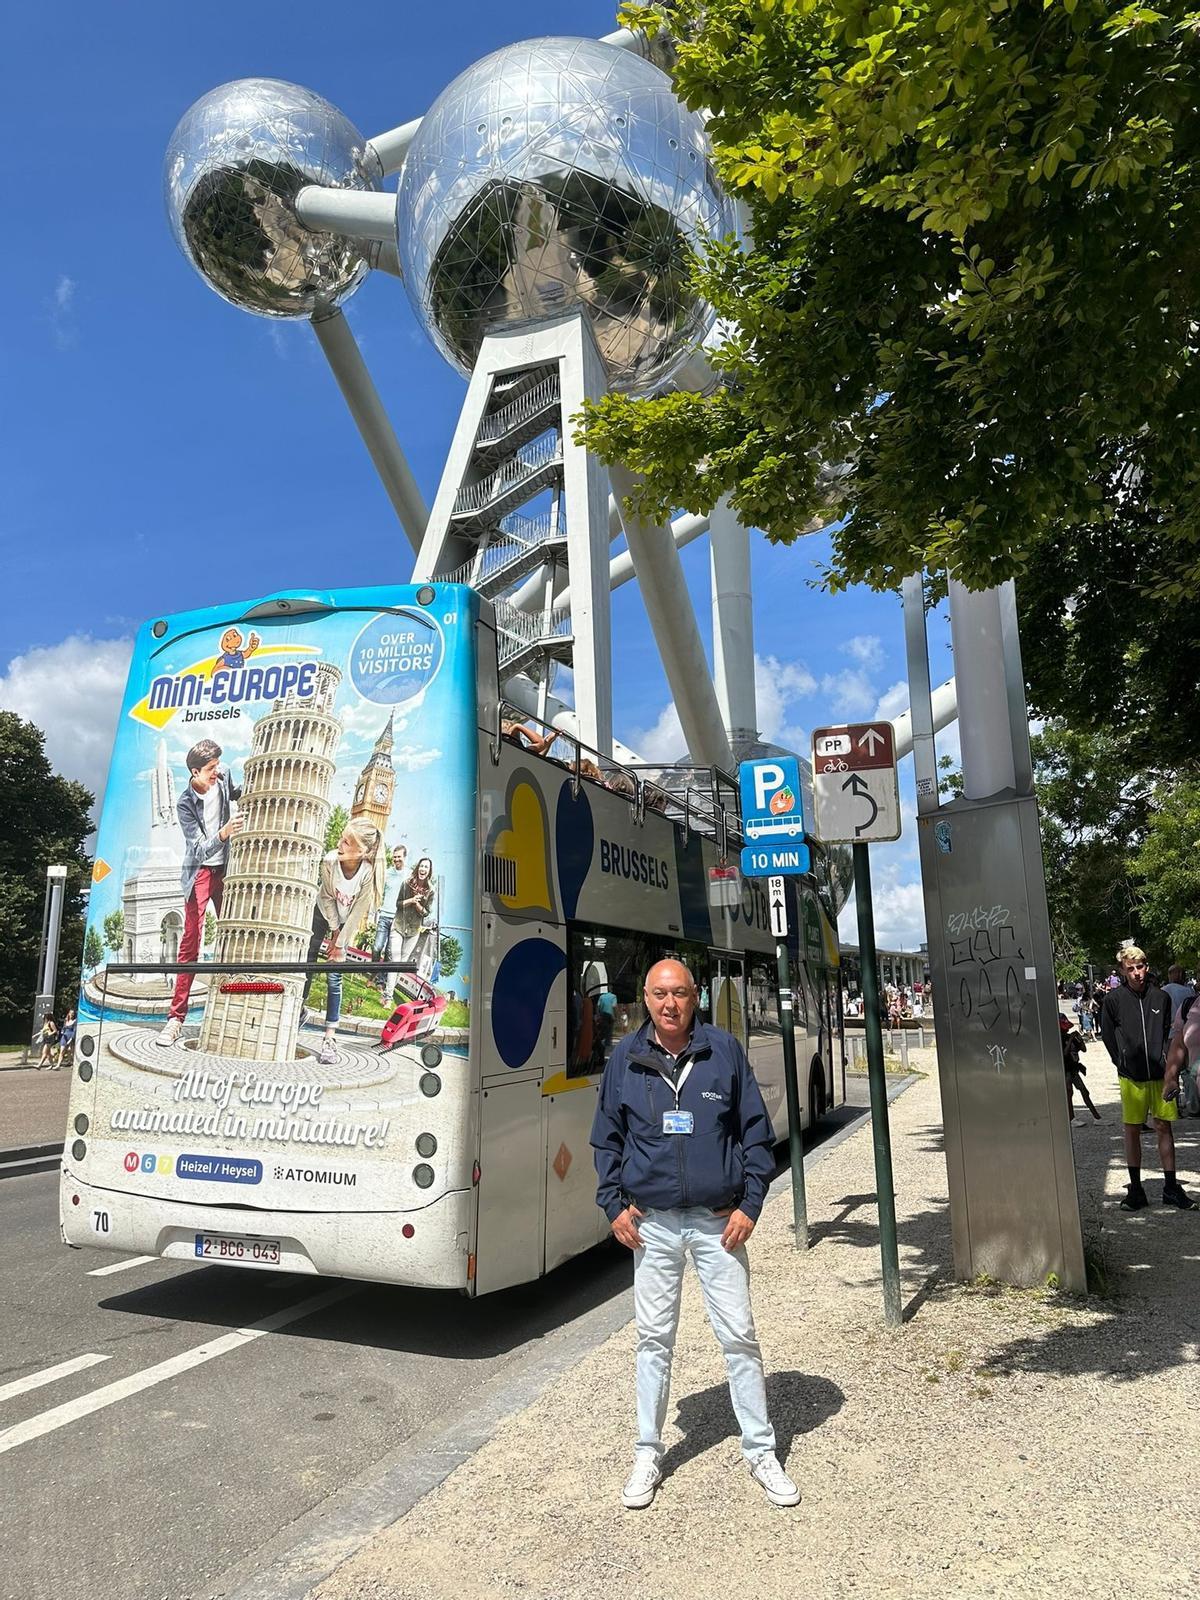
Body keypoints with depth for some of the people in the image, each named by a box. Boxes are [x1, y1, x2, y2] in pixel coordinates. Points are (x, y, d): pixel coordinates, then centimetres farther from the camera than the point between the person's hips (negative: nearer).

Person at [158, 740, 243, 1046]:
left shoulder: (223, 778, -5)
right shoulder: (185, 804, -18)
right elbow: (200, 849, -23)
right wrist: (224, 833, -41)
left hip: (225, 869, 5)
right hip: (200, 872, -5)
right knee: (190, 942, -9)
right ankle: (176, 1016, -6)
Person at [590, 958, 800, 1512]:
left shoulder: (724, 1050, -5)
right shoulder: (625, 1057, -2)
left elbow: (756, 1131, 2)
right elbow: (606, 1139, 8)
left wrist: (749, 1205, -4)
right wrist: (614, 1206, 0)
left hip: (718, 1222, -1)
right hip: (651, 1224, 1)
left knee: (738, 1335, 7)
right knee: (653, 1338, 11)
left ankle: (760, 1451, 25)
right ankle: (648, 1453, 28)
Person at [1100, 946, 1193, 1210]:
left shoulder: (1160, 997, 1)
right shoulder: (1113, 999, -5)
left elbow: (1168, 1033, 12)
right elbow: (1108, 1036, 3)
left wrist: (1166, 1063, 3)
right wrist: (1124, 1064, 0)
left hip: (1160, 1075, 2)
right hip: (1131, 1078, -1)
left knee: (1164, 1128, 8)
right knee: (1132, 1131, 5)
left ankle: (1171, 1187, 19)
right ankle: (1135, 1189, 13)